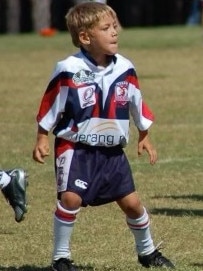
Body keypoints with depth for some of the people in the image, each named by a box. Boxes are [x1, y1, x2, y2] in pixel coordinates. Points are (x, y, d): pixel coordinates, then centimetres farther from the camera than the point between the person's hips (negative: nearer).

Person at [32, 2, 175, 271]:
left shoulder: (125, 69, -2)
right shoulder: (68, 71, -16)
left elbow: (137, 105, 13)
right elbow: (49, 108, -5)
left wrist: (144, 136, 20)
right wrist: (42, 139, -6)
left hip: (112, 150, 4)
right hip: (75, 148, -4)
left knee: (131, 201, 6)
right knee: (71, 198, -19)